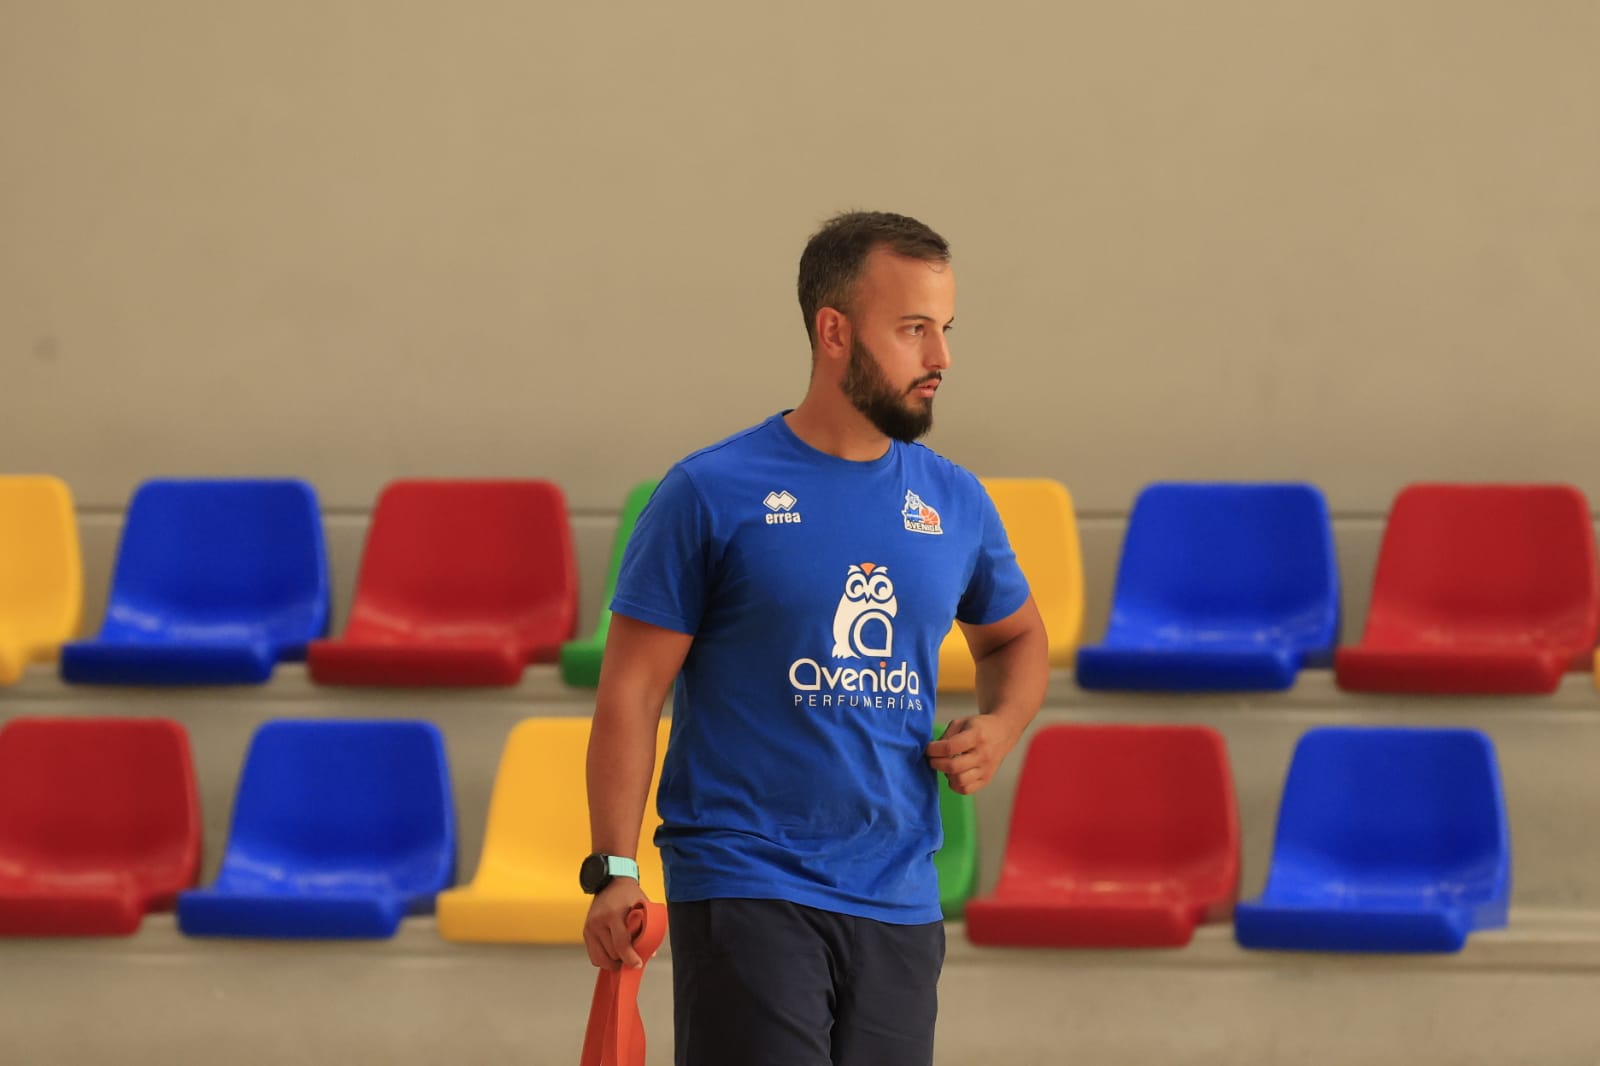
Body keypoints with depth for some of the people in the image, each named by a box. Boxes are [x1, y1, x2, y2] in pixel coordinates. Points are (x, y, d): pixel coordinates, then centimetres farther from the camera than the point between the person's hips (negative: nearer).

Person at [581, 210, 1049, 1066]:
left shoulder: (955, 504, 10)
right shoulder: (713, 494, -5)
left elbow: (1016, 636, 28)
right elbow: (631, 690, -4)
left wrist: (998, 728, 5)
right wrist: (612, 873, -13)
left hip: (898, 904, 5)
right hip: (743, 891, -5)